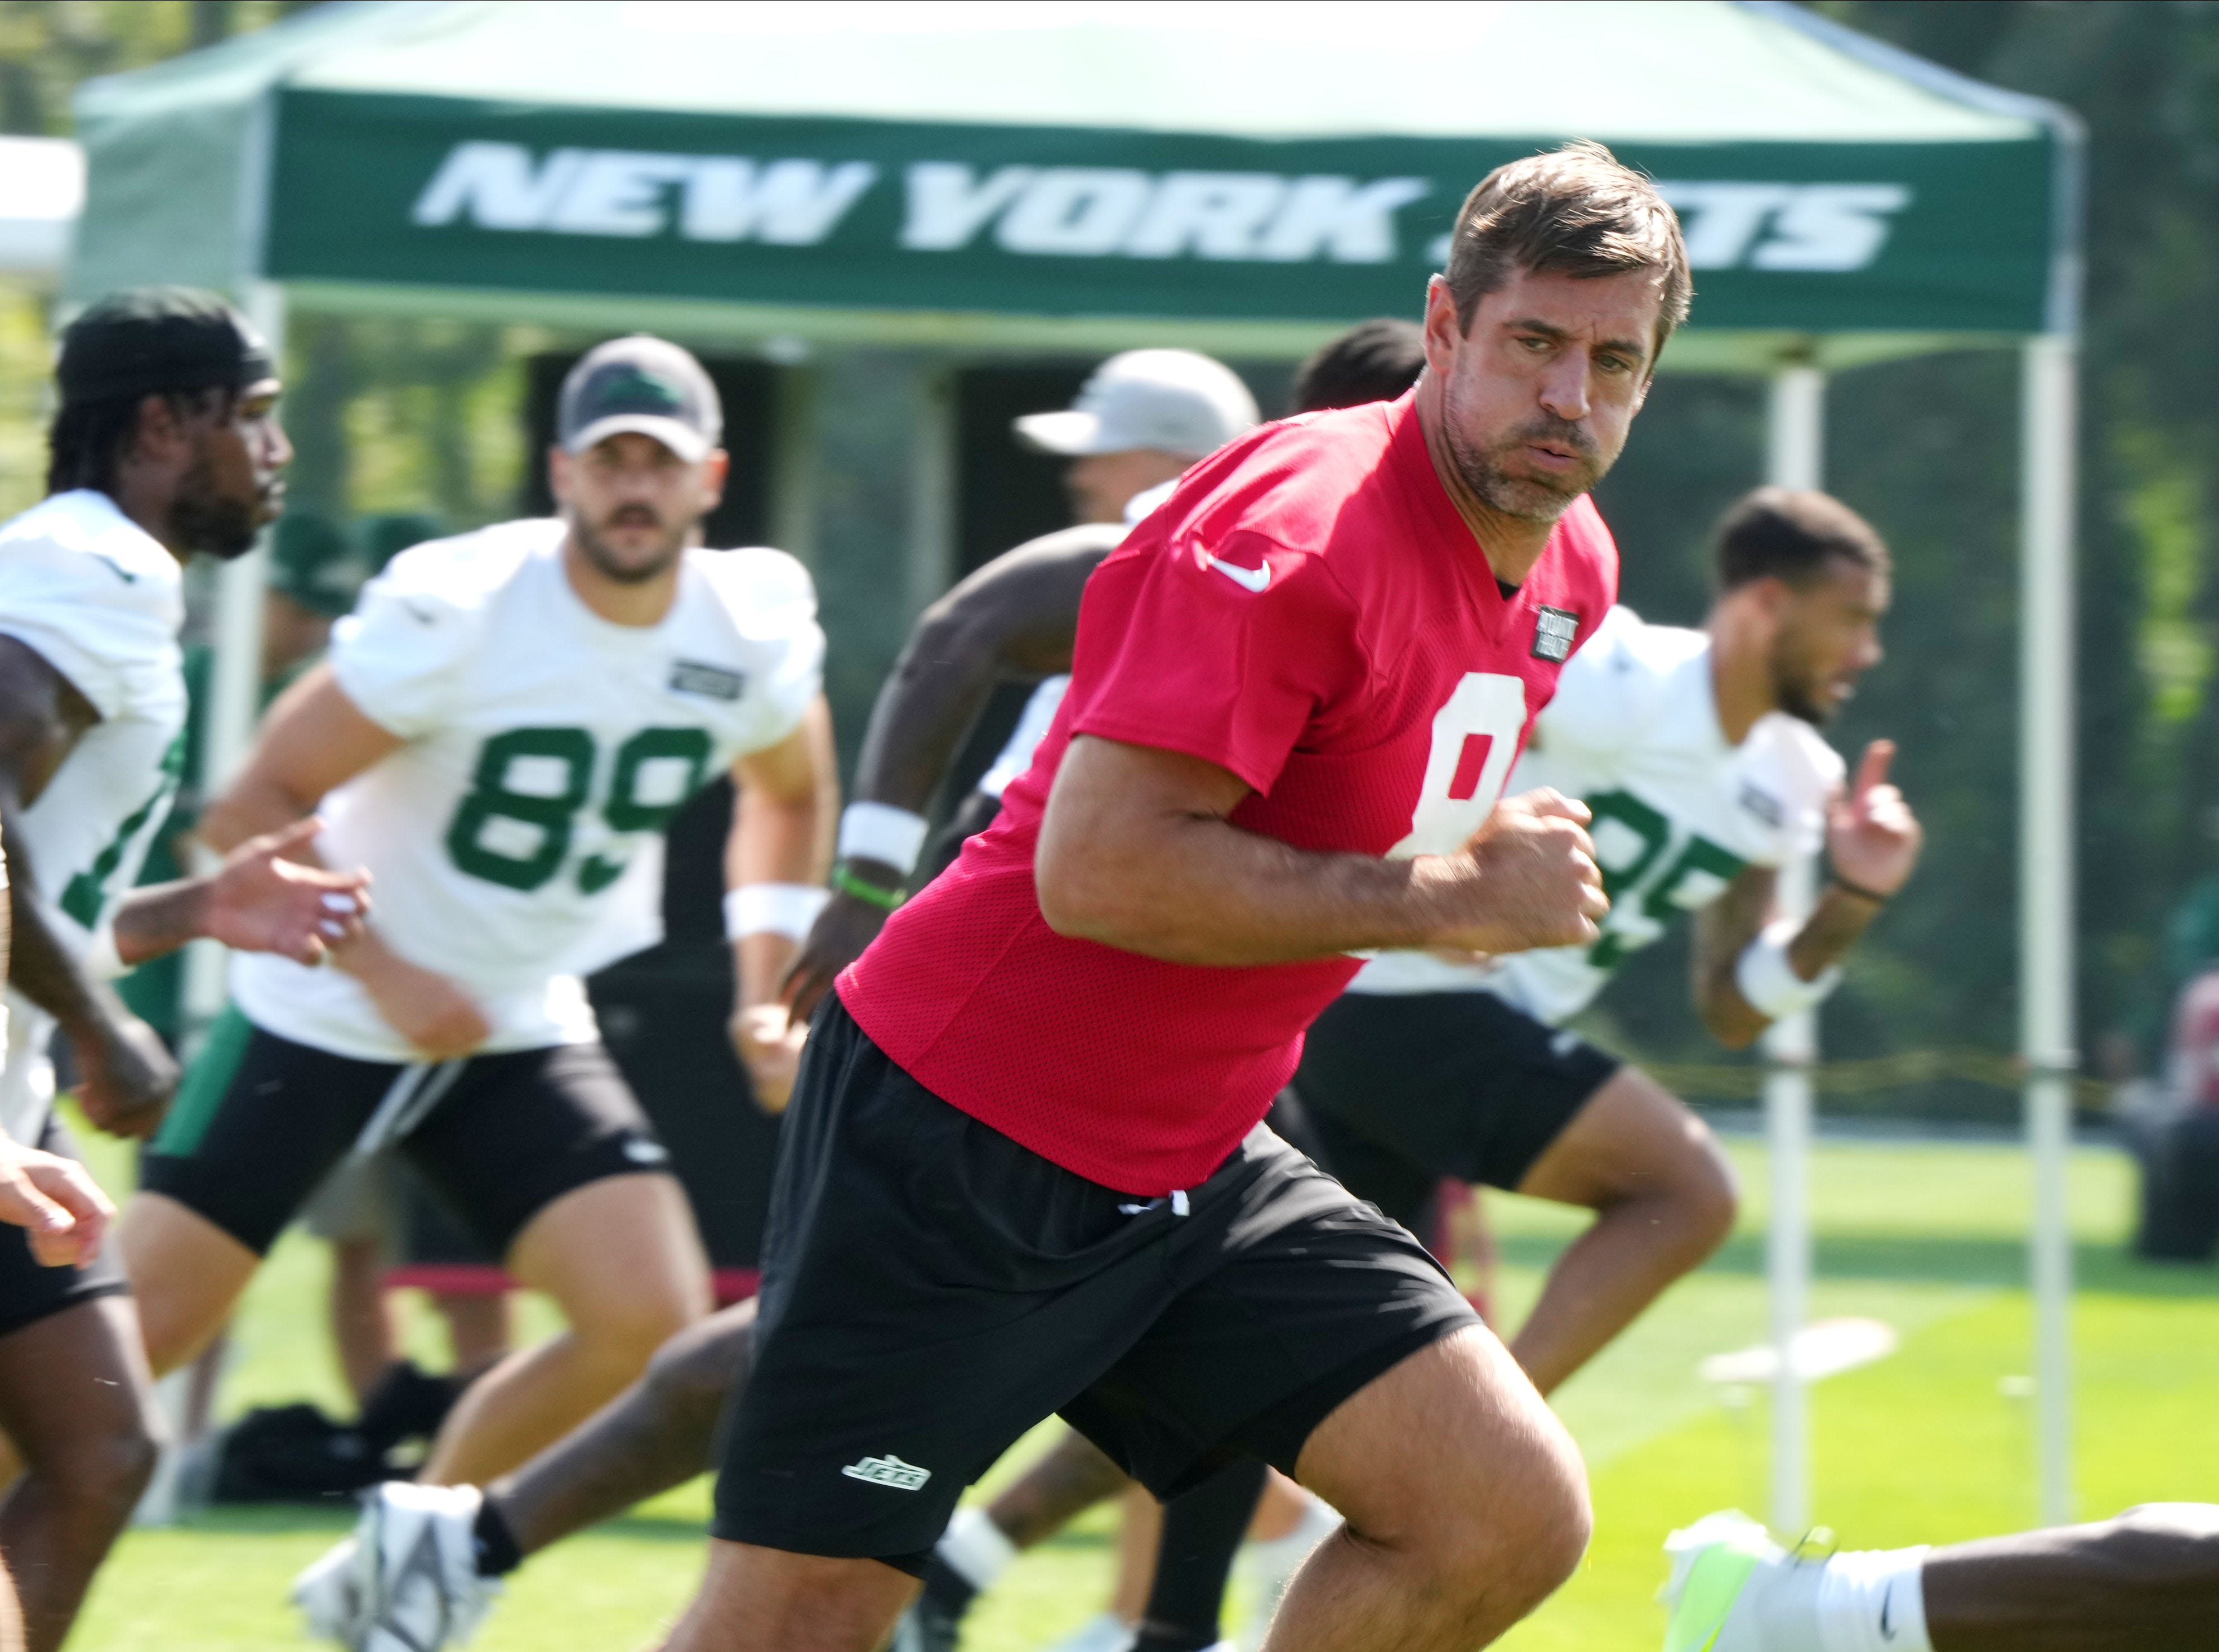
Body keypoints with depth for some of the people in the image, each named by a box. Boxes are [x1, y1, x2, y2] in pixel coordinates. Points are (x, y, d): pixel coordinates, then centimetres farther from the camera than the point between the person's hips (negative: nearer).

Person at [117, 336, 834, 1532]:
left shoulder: (756, 636, -7)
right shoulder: (453, 612, -22)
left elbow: (788, 797, 17)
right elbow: (257, 807, -17)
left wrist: (765, 993, 6)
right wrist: (385, 975, -24)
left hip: (522, 1033, 4)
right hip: (324, 1014, -4)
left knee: (648, 1320, -12)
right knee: (135, 1331, -8)